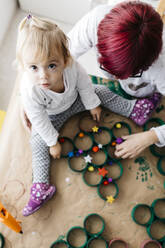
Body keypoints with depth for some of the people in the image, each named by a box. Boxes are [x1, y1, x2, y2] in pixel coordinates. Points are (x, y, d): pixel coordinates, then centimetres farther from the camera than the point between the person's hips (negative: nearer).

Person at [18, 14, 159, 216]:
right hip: (50, 115, -2)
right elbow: (39, 120, -26)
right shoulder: (29, 90, -41)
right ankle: (41, 186, -3)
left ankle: (133, 109, 16)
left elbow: (85, 86, -14)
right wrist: (53, 142, -16)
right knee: (38, 143, -10)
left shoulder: (72, 67, -36)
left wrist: (93, 105, 0)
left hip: (74, 100, 2)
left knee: (101, 91, -1)